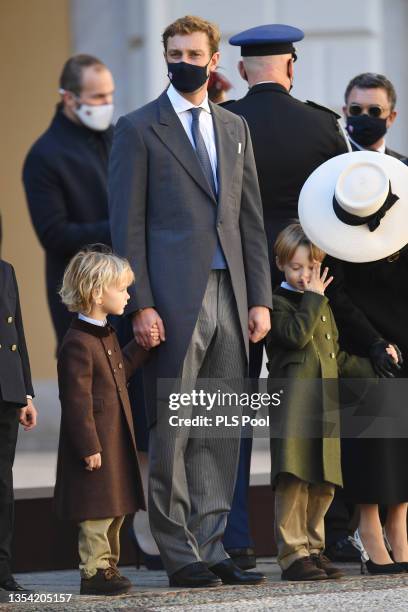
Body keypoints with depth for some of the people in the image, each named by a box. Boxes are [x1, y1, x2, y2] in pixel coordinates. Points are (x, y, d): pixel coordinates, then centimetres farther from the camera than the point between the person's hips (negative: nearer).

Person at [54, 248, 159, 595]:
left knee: (115, 508, 16)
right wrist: (89, 447, -22)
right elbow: (77, 400, -21)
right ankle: (93, 572, 1)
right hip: (95, 442, -10)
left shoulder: (106, 334, 12)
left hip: (116, 438, 10)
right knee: (98, 510, -5)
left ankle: (106, 566, 25)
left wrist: (142, 347, 14)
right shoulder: (78, 343, -21)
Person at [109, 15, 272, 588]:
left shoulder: (234, 128, 17)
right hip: (174, 302, -5)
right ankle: (180, 556, 1)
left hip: (230, 299, 5)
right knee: (172, 432, -3)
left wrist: (260, 298, 8)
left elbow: (251, 219, 16)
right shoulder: (138, 128, 2)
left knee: (221, 432, 5)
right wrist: (140, 304, -11)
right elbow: (127, 224, -3)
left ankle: (210, 548, 10)